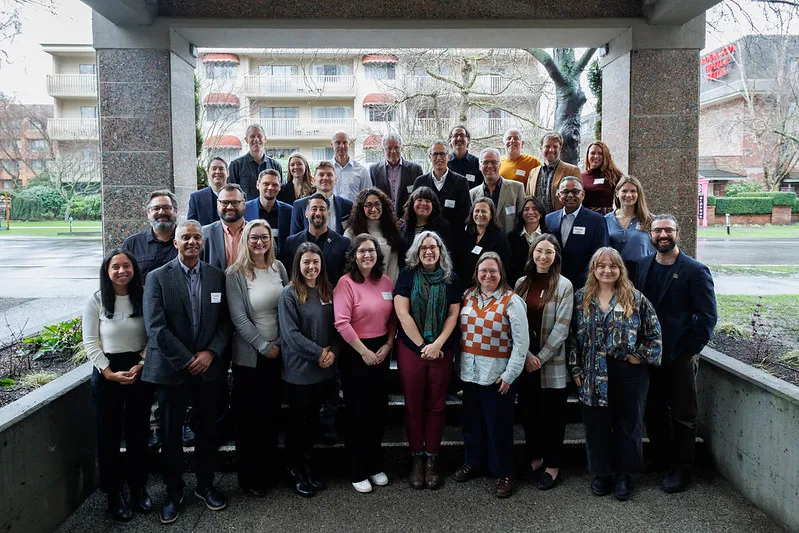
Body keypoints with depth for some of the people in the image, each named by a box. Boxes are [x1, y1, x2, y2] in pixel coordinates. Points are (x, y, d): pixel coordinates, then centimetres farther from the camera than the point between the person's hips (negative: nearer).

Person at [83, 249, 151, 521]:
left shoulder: (144, 296, -2)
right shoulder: (96, 301, -5)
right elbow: (90, 342, -5)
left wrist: (141, 365, -11)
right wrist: (110, 373, -13)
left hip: (140, 371, 1)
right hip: (107, 373, -1)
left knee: (138, 432, 11)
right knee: (109, 435, 7)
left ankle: (139, 487, 27)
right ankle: (114, 493, 21)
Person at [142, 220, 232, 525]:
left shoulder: (217, 276, 4)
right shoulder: (158, 278, -5)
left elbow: (225, 321, 3)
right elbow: (156, 327, -12)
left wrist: (210, 353, -11)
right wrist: (186, 360, -13)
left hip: (209, 367, 2)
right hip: (173, 369, -2)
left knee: (208, 430, 12)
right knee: (171, 433, 9)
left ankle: (205, 485, 30)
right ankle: (173, 493, 26)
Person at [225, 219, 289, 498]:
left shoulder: (278, 267, 4)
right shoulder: (235, 274, -9)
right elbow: (239, 318, -13)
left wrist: (280, 343, -2)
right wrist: (264, 347, -13)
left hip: (278, 352, 4)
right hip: (249, 355, -4)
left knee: (271, 413, 11)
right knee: (248, 417, 5)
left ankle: (267, 470, 26)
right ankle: (248, 477, 20)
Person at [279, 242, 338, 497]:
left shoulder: (328, 292, 6)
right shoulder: (290, 294, -10)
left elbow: (336, 326, 7)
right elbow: (290, 333, -15)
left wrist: (333, 352, -10)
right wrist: (319, 352, -16)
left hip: (323, 370, 5)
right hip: (298, 370, -5)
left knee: (313, 419, 15)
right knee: (297, 421, 8)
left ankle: (306, 465, 31)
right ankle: (295, 471, 24)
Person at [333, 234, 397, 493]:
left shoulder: (385, 281, 6)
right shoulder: (346, 282, -11)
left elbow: (393, 317, 10)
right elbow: (342, 323, -19)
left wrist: (387, 346, -3)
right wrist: (364, 351, -16)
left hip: (381, 351, 6)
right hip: (355, 353, -5)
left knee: (378, 410, 13)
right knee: (358, 412, 4)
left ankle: (375, 465, 29)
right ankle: (357, 472, 18)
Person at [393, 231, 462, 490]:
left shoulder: (450, 279, 4)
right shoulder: (407, 276, -1)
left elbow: (453, 314, 1)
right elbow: (402, 313, -7)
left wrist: (437, 344, -11)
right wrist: (422, 345, -10)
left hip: (442, 350, 1)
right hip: (411, 349, -1)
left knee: (436, 405, 6)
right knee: (413, 405, 5)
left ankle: (432, 459, 18)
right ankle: (416, 458, 18)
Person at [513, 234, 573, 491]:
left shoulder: (564, 285, -4)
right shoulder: (521, 283, 6)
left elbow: (561, 327, -9)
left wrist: (541, 357, -12)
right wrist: (526, 355, -9)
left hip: (552, 361, -3)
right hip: (525, 360, 4)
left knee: (552, 414, 5)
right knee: (529, 410, 13)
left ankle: (552, 465, 18)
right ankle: (535, 457, 30)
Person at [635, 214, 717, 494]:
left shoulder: (695, 271, -9)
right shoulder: (642, 266, 5)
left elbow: (708, 316, -9)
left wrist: (689, 350, -12)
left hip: (680, 356, -4)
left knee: (682, 415, 7)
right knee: (653, 410, 14)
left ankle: (681, 470, 21)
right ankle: (661, 457, 33)